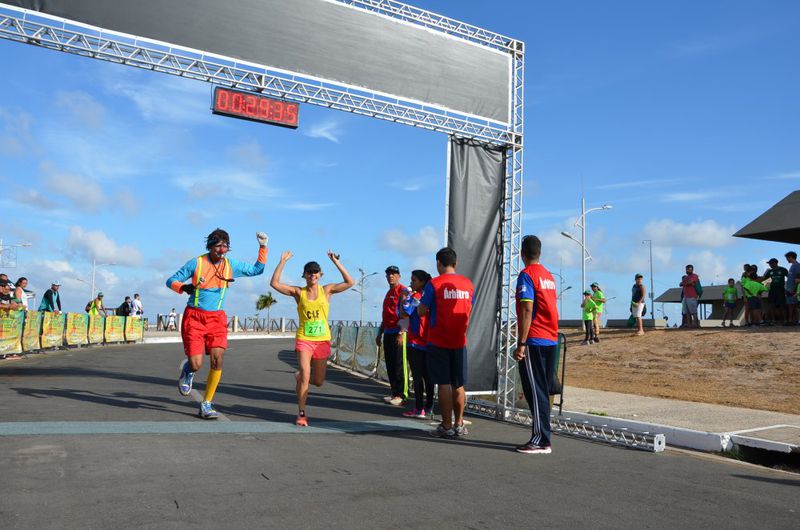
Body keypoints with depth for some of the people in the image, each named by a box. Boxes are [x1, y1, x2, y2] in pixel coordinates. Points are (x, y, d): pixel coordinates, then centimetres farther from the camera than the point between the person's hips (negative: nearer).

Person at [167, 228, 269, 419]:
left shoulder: (231, 265, 4)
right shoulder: (196, 263, -6)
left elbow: (256, 269, 14)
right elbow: (171, 281, -1)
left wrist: (263, 247, 4)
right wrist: (184, 287, -23)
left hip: (217, 319, 3)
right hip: (194, 317, -3)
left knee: (217, 360, -11)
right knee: (196, 365, -9)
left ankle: (206, 404, 4)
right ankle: (187, 370, 32)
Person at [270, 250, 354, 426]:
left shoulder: (326, 290, 2)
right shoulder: (298, 292, 1)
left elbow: (350, 283, -4)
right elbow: (274, 283, -6)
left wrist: (336, 262, -8)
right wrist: (282, 262, -10)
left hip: (323, 340, 2)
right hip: (303, 339, -2)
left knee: (318, 381, 11)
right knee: (305, 376, -15)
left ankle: (300, 377, 45)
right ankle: (301, 414, -1)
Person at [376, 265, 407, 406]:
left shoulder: (403, 291, -6)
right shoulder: (388, 293, 21)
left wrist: (401, 333, -22)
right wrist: (380, 334, 24)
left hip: (398, 333, -9)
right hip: (387, 333, 9)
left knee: (399, 364, -7)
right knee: (390, 364, 9)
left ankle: (401, 395, -4)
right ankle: (394, 392, 16)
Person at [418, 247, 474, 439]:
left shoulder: (434, 284, -9)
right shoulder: (468, 284, 5)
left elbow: (421, 311, -7)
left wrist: (421, 305, 13)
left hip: (439, 342, -4)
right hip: (459, 342, 4)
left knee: (444, 384, 0)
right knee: (458, 384, 12)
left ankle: (447, 427, 4)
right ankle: (459, 425, 19)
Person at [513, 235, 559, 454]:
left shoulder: (526, 275, -10)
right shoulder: (549, 276, 15)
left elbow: (527, 310, -18)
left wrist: (521, 343, -18)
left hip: (534, 342, -8)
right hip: (551, 341, 8)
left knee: (535, 392, -4)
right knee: (543, 391, 12)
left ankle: (541, 441, -2)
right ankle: (541, 438, 17)